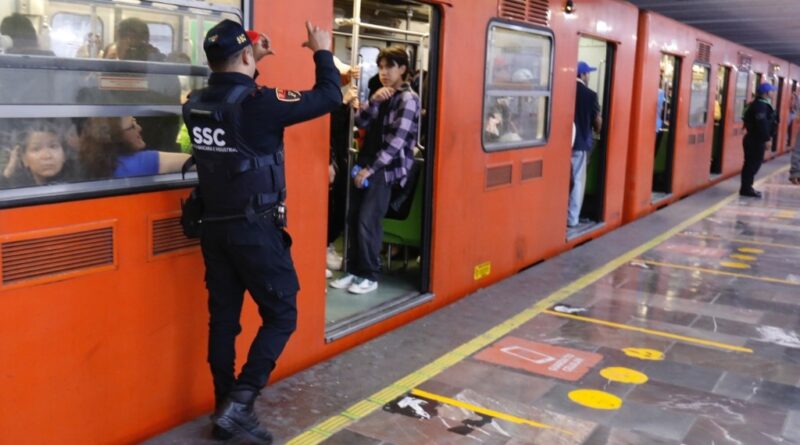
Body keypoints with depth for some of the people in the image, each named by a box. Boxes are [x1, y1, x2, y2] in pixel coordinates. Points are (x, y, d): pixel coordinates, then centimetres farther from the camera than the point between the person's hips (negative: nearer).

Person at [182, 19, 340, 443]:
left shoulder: (196, 105, 3)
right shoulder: (258, 103, -16)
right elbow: (328, 98, -8)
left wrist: (250, 66, 29)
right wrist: (322, 52, 7)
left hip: (215, 228, 7)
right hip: (255, 230, -7)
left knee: (223, 319, 11)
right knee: (281, 315, 4)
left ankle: (226, 408, 20)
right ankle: (238, 403, -3)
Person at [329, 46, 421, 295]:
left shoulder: (408, 99, -9)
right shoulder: (382, 96, 17)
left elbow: (397, 141, -16)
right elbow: (361, 123, 7)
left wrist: (370, 169, -15)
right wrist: (374, 101, -10)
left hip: (387, 169, -7)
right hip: (367, 165, 7)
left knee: (368, 221, -9)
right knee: (354, 218, 5)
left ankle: (369, 276, 3)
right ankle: (354, 270, 15)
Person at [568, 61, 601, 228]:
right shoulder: (590, 94, -9)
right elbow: (597, 121, 0)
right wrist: (597, 129, 22)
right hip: (580, 143, -4)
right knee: (577, 181, 4)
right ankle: (572, 218, 5)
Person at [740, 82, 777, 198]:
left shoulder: (761, 104, 17)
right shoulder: (760, 105, -17)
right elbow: (762, 124, -23)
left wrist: (767, 137, 20)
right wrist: (766, 139, -22)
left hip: (754, 139, 10)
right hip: (756, 140, -10)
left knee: (752, 163, 14)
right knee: (753, 163, -7)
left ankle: (746, 187, 19)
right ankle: (746, 189, -4)